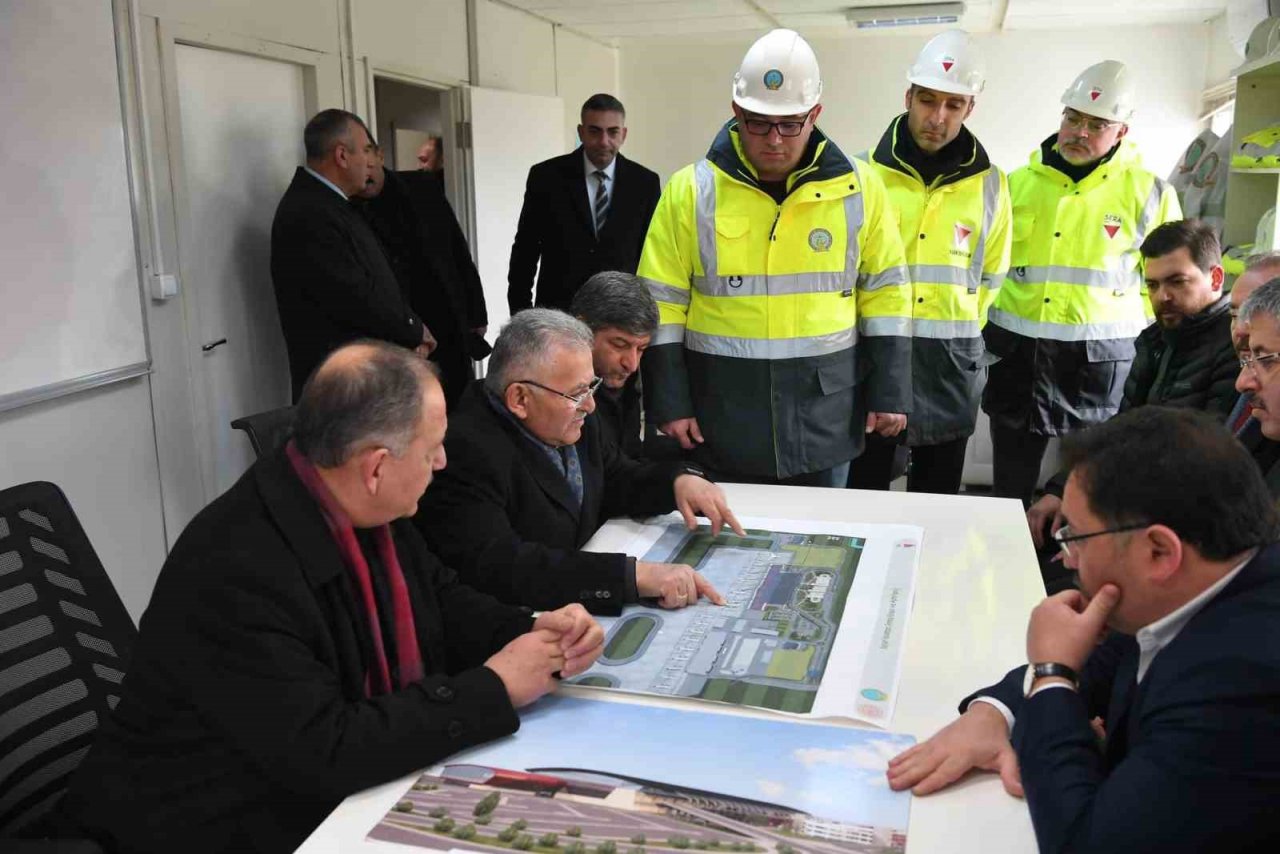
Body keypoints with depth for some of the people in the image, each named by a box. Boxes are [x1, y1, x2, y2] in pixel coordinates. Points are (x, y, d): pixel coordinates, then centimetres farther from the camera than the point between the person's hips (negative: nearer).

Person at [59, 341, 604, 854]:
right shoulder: (237, 569, -29)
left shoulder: (369, 511, -5)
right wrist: (492, 689, -22)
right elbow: (325, 753, -30)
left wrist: (532, 634, -9)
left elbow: (440, 601, 10)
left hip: (353, 785, 7)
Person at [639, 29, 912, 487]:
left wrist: (890, 392, 1)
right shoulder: (691, 190, -4)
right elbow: (662, 303, -1)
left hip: (824, 418, 1)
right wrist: (669, 401, -4)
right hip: (723, 418, -1)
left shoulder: (857, 188, -1)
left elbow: (885, 290, 4)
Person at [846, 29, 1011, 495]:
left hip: (951, 361, 2)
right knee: (862, 491, 7)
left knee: (938, 495, 13)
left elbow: (991, 275, 13)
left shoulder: (989, 184, 4)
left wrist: (959, 335, 10)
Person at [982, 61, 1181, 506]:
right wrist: (988, 328, 8)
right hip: (1018, 352, 2)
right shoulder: (1019, 182, 7)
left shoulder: (1149, 193, 1)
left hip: (1102, 356, -2)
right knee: (1011, 484, 11)